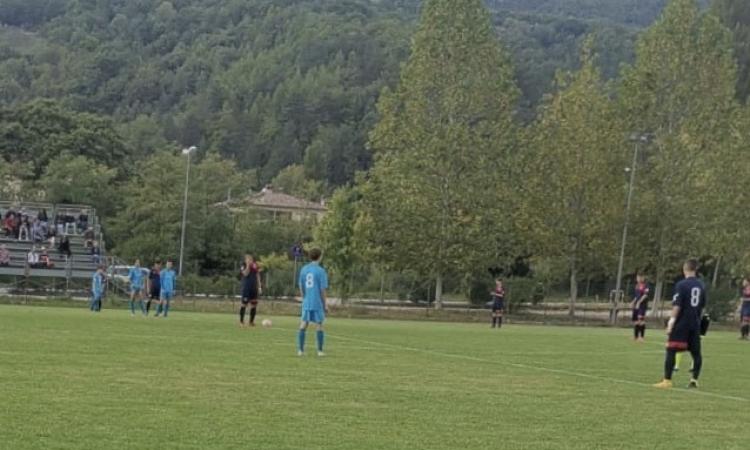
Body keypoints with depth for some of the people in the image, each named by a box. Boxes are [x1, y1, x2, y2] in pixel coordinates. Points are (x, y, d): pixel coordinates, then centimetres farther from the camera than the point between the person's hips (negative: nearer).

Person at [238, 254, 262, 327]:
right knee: (244, 303, -7)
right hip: (246, 288, -5)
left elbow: (258, 277, 14)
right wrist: (248, 265, -21)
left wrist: (259, 287, 10)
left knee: (254, 304, 4)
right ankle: (241, 321, -1)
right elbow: (245, 274, -21)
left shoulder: (256, 266, 10)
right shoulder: (244, 266, -3)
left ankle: (251, 321, 12)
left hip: (254, 288, 5)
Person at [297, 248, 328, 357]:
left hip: (306, 303, 4)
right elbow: (323, 290, -9)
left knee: (303, 325, 3)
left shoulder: (304, 269, 6)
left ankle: (300, 350, 1)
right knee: (320, 326, 4)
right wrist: (325, 305, -2)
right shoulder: (321, 271, -9)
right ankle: (320, 351, 6)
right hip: (318, 303, -4)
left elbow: (301, 287, 11)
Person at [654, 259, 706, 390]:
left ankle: (667, 381, -7)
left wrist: (671, 322, -14)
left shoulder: (682, 285, -11)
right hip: (695, 324, 6)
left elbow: (677, 306, -16)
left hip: (681, 324, -6)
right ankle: (694, 380, 13)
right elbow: (702, 306, 15)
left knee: (671, 351, -3)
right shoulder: (701, 286, 8)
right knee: (696, 353, 13)